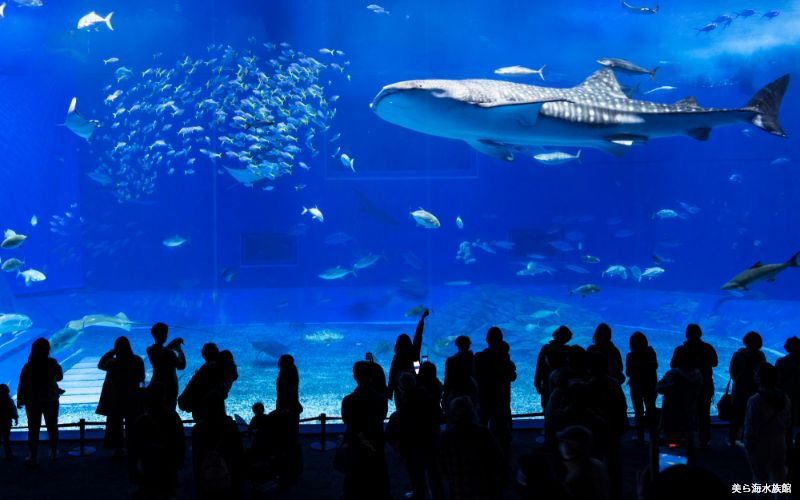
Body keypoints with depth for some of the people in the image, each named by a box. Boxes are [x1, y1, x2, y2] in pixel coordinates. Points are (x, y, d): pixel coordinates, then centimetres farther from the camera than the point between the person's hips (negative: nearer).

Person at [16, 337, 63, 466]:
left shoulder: (28, 366, -13)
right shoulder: (53, 364, -9)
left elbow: (22, 385, -9)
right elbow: (59, 377, 7)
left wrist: (20, 401, 1)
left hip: (33, 402, -2)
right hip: (51, 400, 2)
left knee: (33, 429, 4)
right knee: (52, 426, 17)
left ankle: (34, 457, 5)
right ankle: (54, 452, 27)